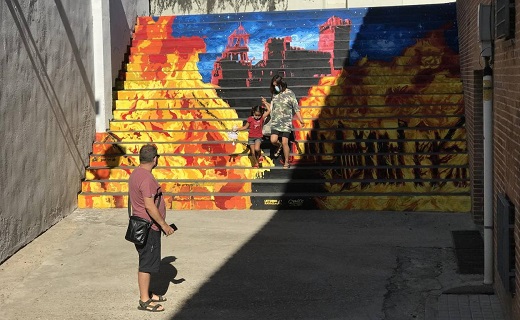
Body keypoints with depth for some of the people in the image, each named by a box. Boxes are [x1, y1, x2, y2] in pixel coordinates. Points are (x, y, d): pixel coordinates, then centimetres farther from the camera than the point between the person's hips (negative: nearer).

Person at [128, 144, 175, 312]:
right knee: (147, 263, -3)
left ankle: (146, 293, 29)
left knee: (148, 261, 19)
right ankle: (144, 300, 3)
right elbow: (149, 206, -26)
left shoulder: (136, 174, 10)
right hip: (148, 227, -10)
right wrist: (164, 225, -18)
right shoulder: (146, 178, -22)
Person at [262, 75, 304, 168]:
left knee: (285, 143, -5)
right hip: (275, 122, 4)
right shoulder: (274, 94, 8)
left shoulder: (289, 93, -6)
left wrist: (300, 120, -14)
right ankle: (279, 147, 27)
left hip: (286, 123, -4)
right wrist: (266, 103, 3)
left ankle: (286, 162, 10)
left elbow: (296, 108, -7)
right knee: (273, 140, -10)